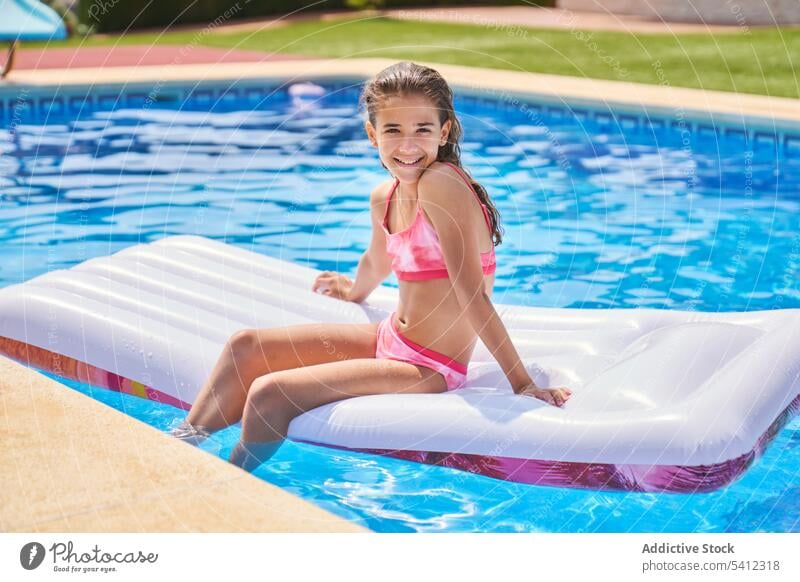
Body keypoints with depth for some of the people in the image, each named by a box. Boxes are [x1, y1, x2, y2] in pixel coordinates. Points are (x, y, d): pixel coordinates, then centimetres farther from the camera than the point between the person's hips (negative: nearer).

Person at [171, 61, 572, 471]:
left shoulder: (442, 183, -23)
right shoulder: (383, 199, 3)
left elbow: (472, 295, -24)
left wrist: (522, 383, -23)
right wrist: (354, 292, 45)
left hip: (431, 371, -9)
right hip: (390, 340, 9)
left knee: (269, 393, -15)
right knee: (247, 345, 6)